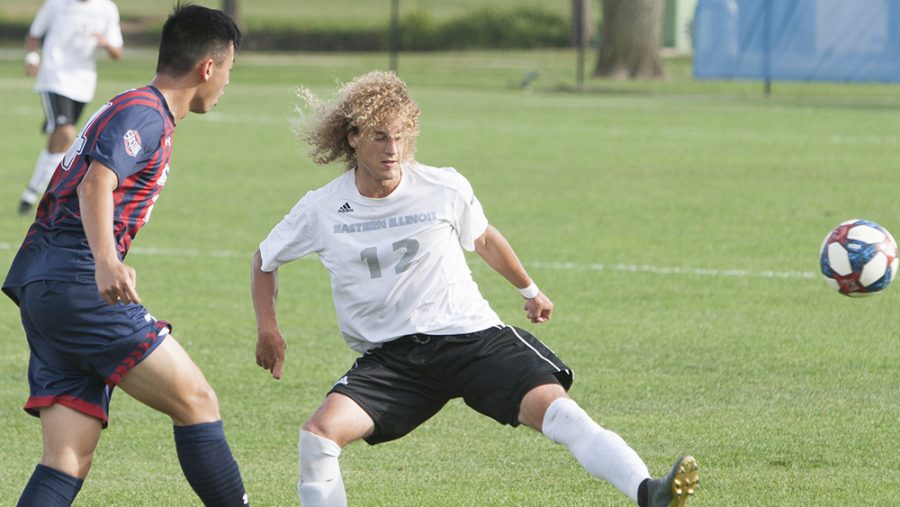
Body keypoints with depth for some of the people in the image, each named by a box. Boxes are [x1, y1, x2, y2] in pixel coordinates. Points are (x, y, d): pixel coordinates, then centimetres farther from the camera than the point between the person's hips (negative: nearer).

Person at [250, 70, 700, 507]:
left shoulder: (445, 189, -3)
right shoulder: (320, 211, -2)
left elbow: (483, 239, 19)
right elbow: (265, 261, 17)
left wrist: (529, 290, 34)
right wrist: (268, 330, 4)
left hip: (471, 337, -1)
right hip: (389, 358, 1)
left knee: (552, 407, -24)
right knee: (320, 431, -23)